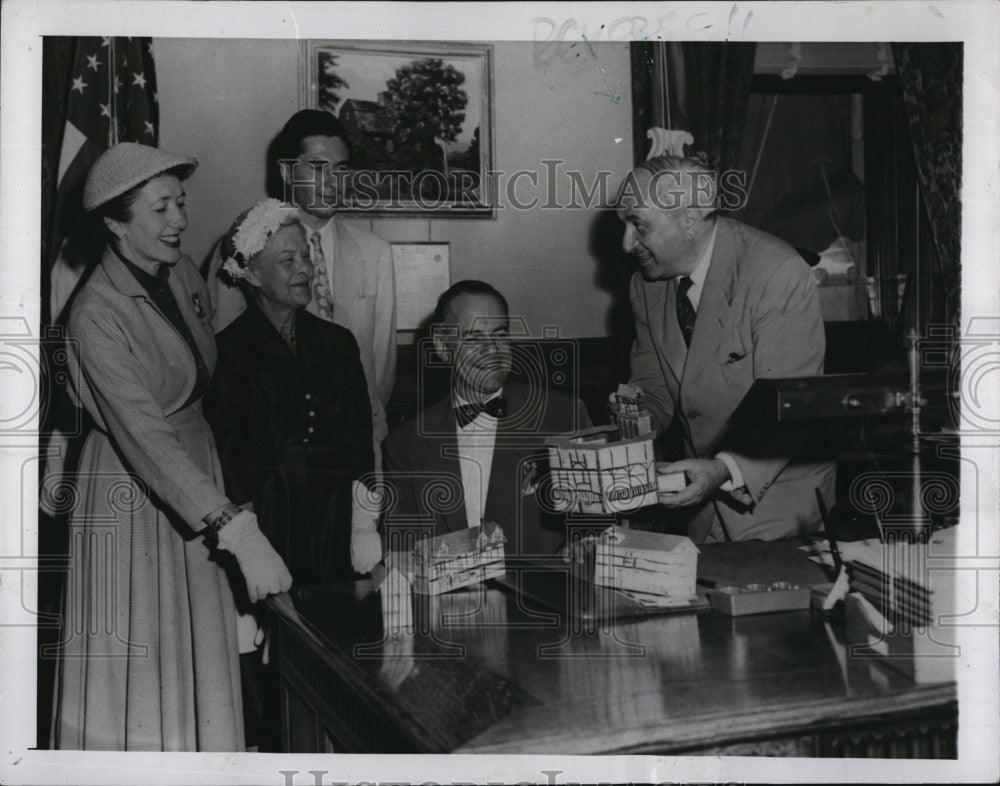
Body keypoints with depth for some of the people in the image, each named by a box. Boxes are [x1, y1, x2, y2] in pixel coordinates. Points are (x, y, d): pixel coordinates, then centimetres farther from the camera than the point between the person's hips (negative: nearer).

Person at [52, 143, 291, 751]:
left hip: (197, 461, 7)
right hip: (132, 487, -7)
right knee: (134, 654, 5)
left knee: (199, 648, 17)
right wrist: (239, 532, -38)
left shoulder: (182, 271, -2)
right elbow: (147, 439, -33)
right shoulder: (96, 317, -25)